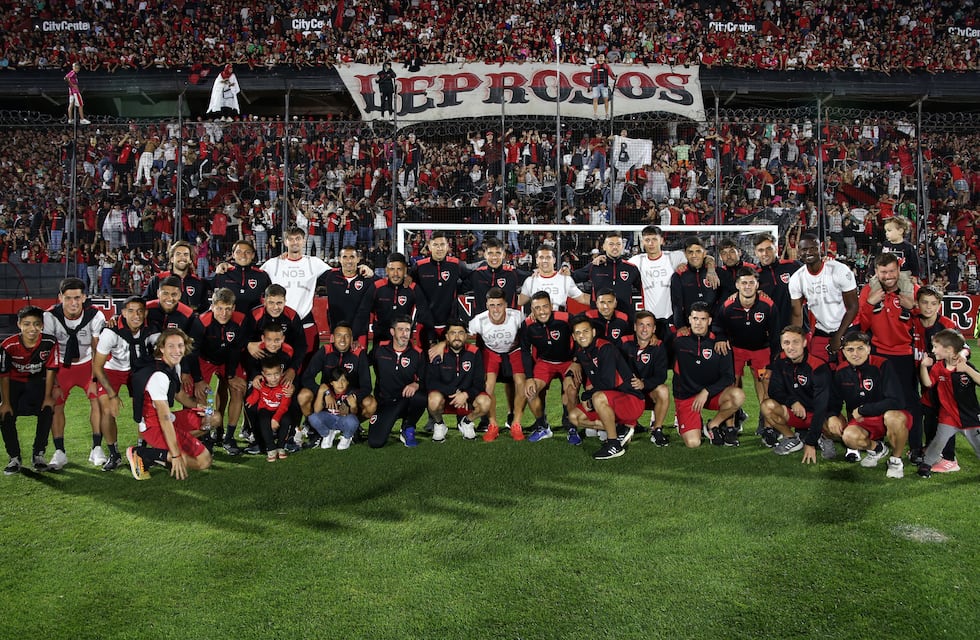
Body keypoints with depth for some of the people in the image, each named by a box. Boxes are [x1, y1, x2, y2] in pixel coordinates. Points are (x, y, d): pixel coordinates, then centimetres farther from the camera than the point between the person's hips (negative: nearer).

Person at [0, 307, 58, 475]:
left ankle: (38, 455, 0)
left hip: (38, 381, 0)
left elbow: (50, 369, -12)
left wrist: (48, 396, -11)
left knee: (47, 411, -17)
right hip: (14, 381, 0)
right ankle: (14, 459, 2)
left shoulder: (50, 342, -23)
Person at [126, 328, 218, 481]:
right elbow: (164, 419, -27)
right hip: (154, 426, -9)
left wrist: (201, 406, 1)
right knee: (204, 460, -16)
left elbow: (180, 395, 21)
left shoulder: (175, 366, 4)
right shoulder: (159, 376, -24)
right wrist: (176, 456, -28)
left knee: (215, 418, 16)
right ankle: (144, 454, -8)